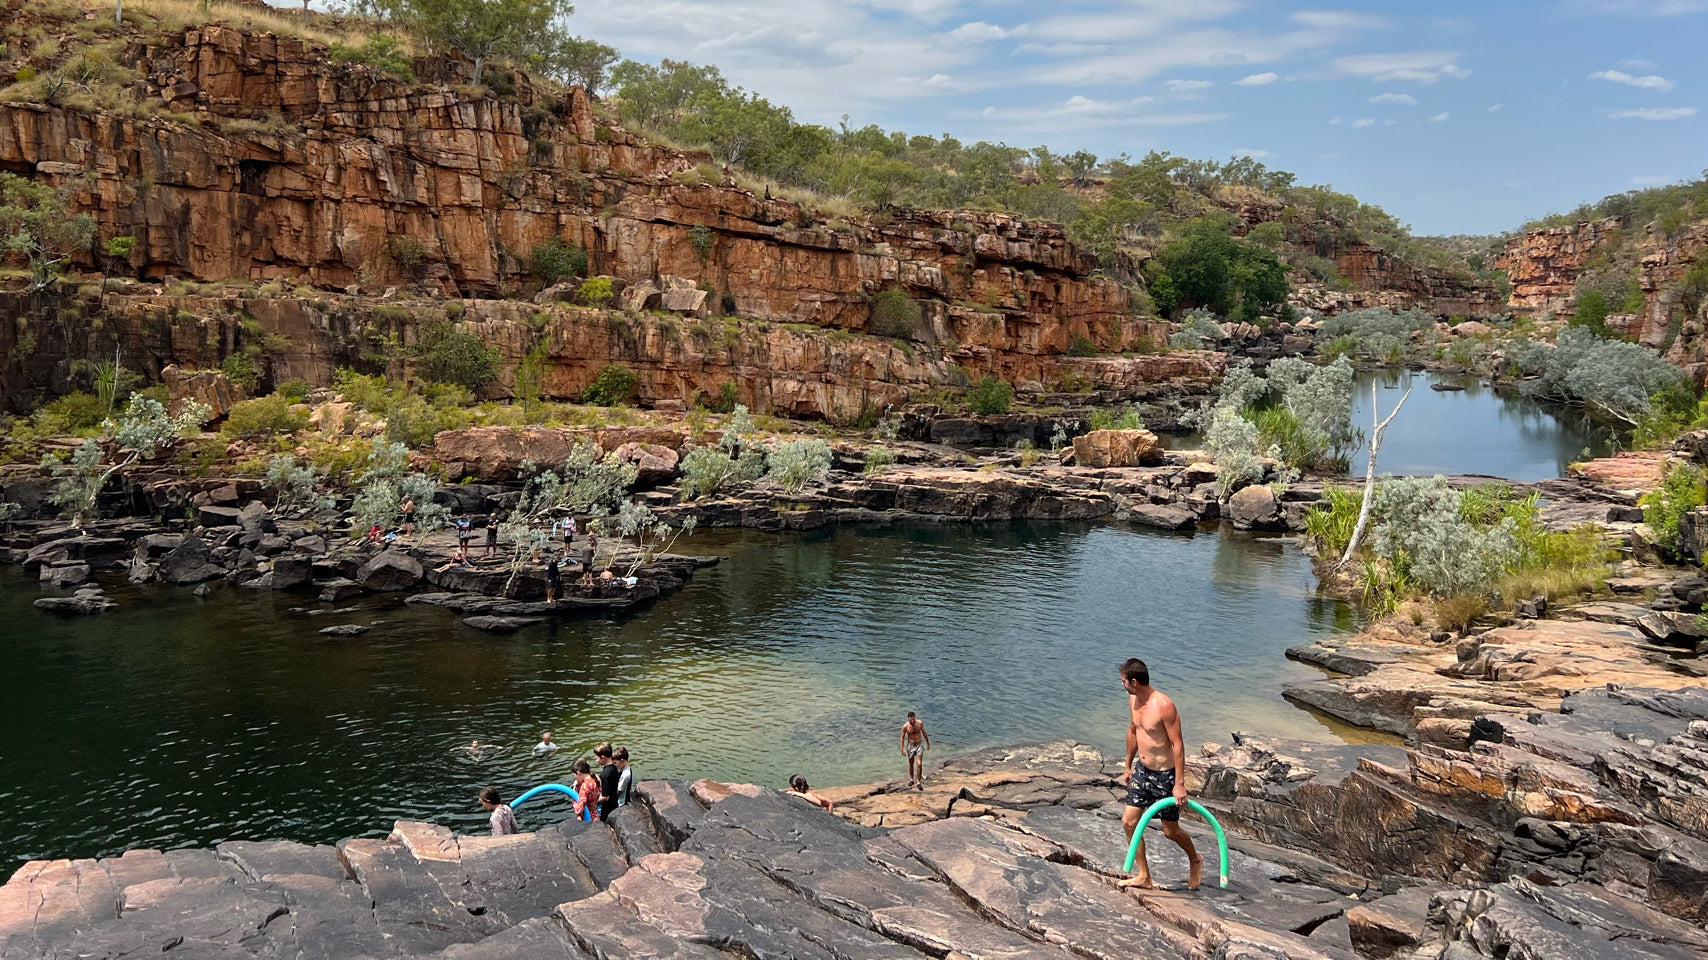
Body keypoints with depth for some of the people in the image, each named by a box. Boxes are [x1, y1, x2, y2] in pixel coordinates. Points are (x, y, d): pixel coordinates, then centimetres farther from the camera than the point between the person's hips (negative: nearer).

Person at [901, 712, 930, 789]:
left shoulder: (920, 723, -11)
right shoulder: (905, 726, -16)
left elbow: (924, 733, 4)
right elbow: (902, 738, -7)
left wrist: (928, 744, 12)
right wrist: (902, 749, -10)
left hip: (919, 745, 0)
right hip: (910, 746, 0)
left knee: (919, 764, -11)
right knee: (911, 764, 15)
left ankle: (919, 782, 1)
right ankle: (911, 779, 36)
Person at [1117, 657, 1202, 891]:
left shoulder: (1163, 705, -26)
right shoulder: (1133, 699, 0)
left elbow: (1178, 744, -23)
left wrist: (1180, 784, -23)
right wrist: (1128, 766, 22)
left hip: (1165, 775, -8)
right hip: (1143, 771, 8)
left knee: (1170, 831, 7)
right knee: (1129, 821, 5)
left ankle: (1195, 860, 37)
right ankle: (1144, 876, 18)